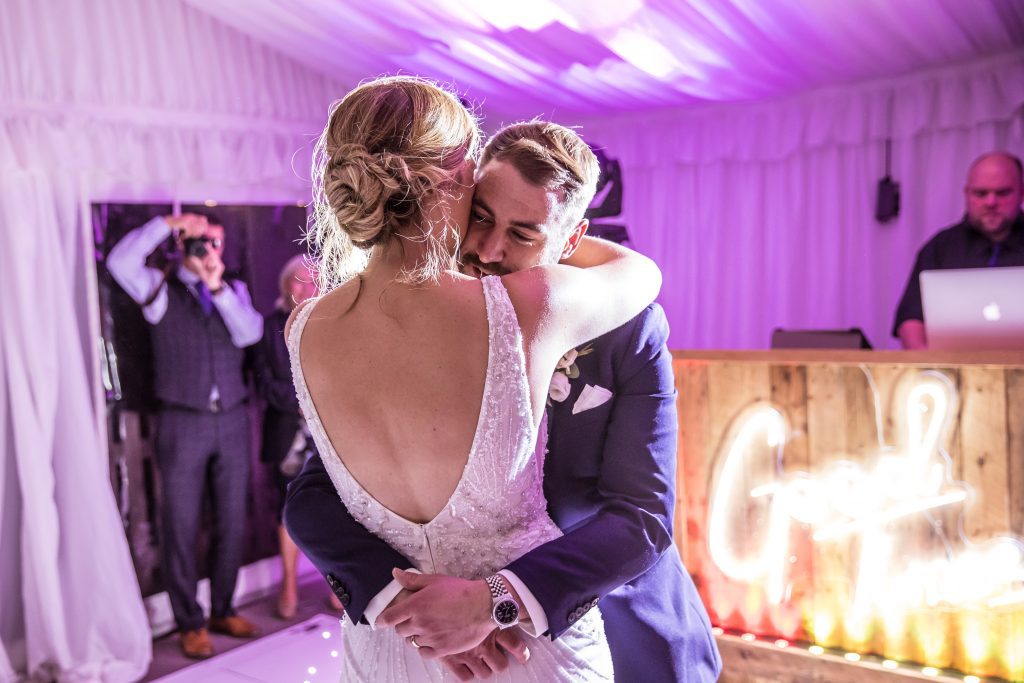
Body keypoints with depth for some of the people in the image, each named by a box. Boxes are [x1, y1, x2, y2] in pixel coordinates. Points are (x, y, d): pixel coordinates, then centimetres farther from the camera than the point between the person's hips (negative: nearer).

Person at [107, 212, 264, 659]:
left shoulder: (235, 290, 10)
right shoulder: (160, 288, 1)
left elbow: (249, 333, -7)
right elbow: (120, 262, -17)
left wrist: (217, 287, -16)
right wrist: (167, 223, -15)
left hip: (232, 421, 4)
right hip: (182, 424, -3)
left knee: (231, 523, 11)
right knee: (181, 527, 3)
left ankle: (223, 611, 27)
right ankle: (190, 624, 15)